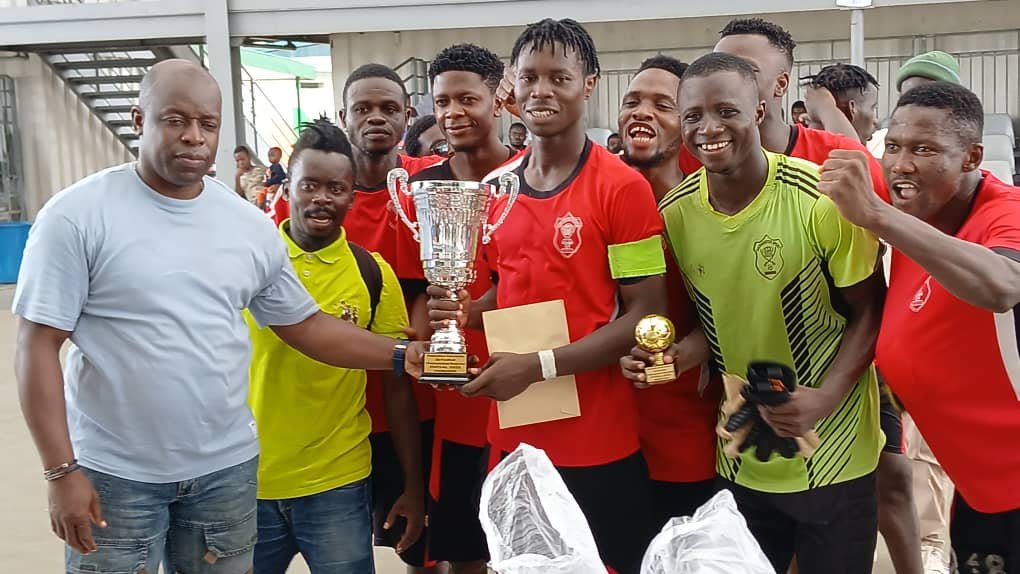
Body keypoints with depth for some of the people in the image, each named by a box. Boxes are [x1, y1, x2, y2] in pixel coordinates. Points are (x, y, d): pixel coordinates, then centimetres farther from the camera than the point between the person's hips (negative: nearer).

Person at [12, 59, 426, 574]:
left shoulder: (251, 225, 3)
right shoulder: (77, 215, -10)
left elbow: (305, 325, 8)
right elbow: (38, 346, -9)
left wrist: (402, 356, -2)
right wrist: (62, 471, -13)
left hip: (227, 466, 4)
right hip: (115, 472, -3)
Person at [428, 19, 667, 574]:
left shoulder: (623, 186, -12)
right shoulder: (495, 186, 6)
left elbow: (645, 315, -14)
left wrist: (540, 366, -21)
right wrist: (465, 311, -4)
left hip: (597, 440, -5)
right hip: (511, 433, 6)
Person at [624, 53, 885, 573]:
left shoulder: (824, 198, -19)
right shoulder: (674, 213, -5)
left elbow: (869, 312, -9)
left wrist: (825, 399, -23)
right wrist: (682, 350, -11)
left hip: (833, 454, -3)